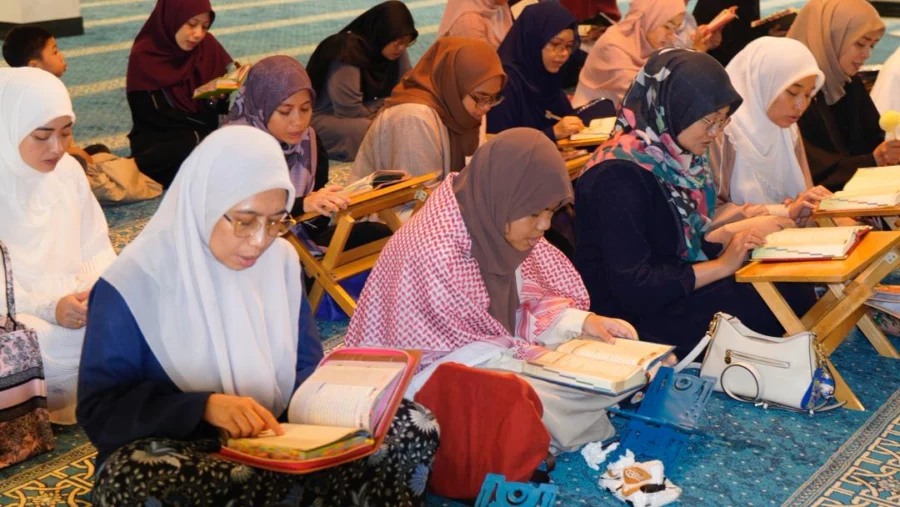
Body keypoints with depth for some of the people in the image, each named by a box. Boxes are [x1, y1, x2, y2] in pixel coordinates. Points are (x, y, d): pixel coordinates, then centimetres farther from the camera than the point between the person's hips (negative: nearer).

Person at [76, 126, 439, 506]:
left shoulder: (281, 259, 4)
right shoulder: (134, 282, -12)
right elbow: (99, 408, -12)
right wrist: (204, 406, -25)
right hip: (180, 450, -3)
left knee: (413, 427, -14)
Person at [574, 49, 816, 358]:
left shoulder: (674, 158, 5)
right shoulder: (619, 175, -21)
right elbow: (631, 288, -24)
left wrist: (741, 230, 1)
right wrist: (722, 265, -19)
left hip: (672, 296, 9)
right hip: (631, 321, -9)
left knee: (797, 291, -6)